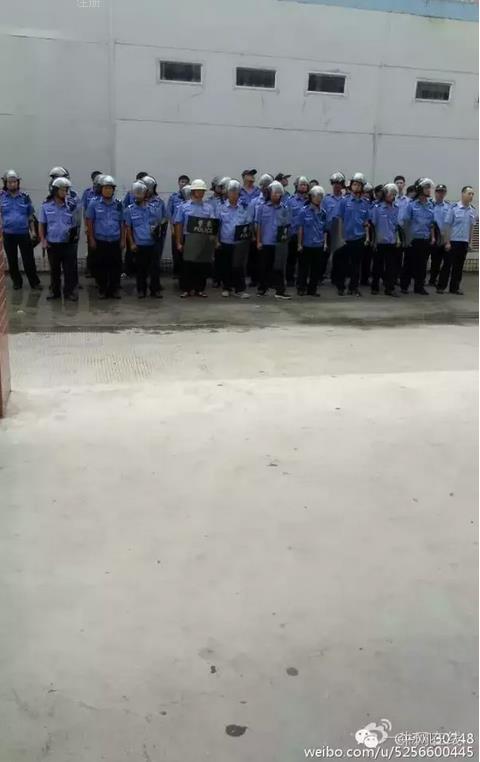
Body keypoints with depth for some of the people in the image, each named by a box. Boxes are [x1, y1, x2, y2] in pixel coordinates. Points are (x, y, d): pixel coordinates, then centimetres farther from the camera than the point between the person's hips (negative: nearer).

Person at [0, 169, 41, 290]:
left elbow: (30, 215, 8)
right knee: (12, 260, 11)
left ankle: (34, 283, 10)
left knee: (29, 260, 1)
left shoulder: (25, 197, 2)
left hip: (24, 233, -1)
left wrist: (33, 231, 3)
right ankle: (17, 282, 24)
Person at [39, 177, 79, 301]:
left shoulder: (72, 205, -3)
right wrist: (43, 240, -1)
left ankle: (69, 292, 11)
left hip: (68, 243, -1)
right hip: (52, 243, 1)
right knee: (54, 270, 12)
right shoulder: (46, 205, 0)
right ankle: (55, 291, 25)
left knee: (69, 269, 1)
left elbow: (76, 223, 9)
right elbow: (42, 224, 6)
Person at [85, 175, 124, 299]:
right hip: (100, 241, -1)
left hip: (115, 241, 1)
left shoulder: (119, 204, 4)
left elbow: (122, 223, 8)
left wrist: (123, 240, 4)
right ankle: (102, 290, 16)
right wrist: (91, 239, -2)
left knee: (116, 266, 4)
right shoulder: (94, 203, -1)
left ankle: (114, 289, 16)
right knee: (101, 266, 4)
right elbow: (89, 222, 2)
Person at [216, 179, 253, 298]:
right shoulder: (221, 207, 3)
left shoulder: (245, 206, -1)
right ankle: (227, 288, 23)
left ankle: (240, 289, 2)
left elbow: (249, 223, 4)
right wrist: (217, 239, 2)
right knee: (225, 266, 9)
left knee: (238, 265, -8)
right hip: (224, 242, 2)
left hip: (239, 242, -2)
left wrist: (245, 232, -9)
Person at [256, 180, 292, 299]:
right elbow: (259, 225, 2)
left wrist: (286, 234, -5)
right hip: (265, 242, -1)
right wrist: (258, 241, -1)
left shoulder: (285, 208, 5)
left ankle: (280, 291, 2)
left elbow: (287, 224, 11)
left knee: (279, 267, 1)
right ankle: (262, 289, 21)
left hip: (279, 243, 1)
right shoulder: (262, 207, 1)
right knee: (264, 266, 8)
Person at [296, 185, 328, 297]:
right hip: (306, 244, -3)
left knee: (316, 268, 7)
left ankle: (312, 289, 16)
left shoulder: (323, 212, 6)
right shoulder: (304, 211, -5)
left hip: (318, 245, 3)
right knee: (304, 267, 4)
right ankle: (301, 288, 14)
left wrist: (325, 242, 5)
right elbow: (300, 228, -4)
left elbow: (324, 229, 11)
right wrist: (299, 243, -5)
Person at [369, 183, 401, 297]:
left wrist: (398, 239, 8)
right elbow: (372, 224, -4)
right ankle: (375, 287, 19)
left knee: (391, 265, 2)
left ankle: (390, 288, 7)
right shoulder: (377, 207, -6)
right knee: (378, 265, 7)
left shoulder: (396, 208, 7)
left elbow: (397, 225, 14)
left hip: (392, 242, 3)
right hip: (380, 242, -3)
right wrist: (373, 240, -5)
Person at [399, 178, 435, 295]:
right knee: (409, 263, 5)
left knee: (422, 264, 9)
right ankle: (404, 286, 17)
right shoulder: (411, 204, -9)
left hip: (426, 240, 4)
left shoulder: (430, 205, 6)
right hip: (413, 240, -4)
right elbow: (403, 221, -10)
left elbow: (432, 223, 13)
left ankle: (419, 286, 18)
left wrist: (433, 237, 9)